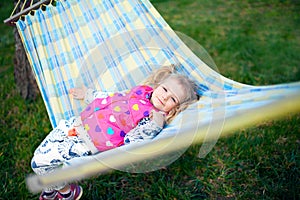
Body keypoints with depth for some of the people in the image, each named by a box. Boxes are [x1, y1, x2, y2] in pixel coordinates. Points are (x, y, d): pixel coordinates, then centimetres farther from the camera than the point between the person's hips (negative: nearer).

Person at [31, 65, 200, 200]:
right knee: (40, 153, 12)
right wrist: (87, 94, 30)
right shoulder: (142, 90, 6)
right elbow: (112, 98, 22)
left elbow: (130, 143, -21)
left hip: (88, 142, -7)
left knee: (39, 162, -10)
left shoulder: (154, 121, -16)